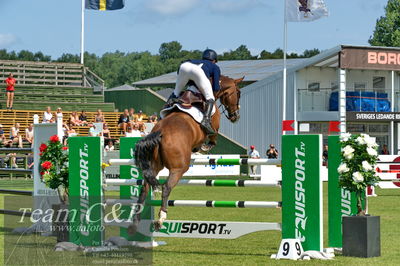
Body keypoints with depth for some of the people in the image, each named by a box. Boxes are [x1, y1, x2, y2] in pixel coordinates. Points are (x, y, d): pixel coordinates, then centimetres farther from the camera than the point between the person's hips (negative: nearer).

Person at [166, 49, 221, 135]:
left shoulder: (197, 61, 45)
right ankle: (206, 119, -22)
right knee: (210, 98, 1)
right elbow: (216, 88, 20)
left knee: (176, 92, 24)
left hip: (183, 66, 4)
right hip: (198, 70, -4)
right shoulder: (215, 67, 33)